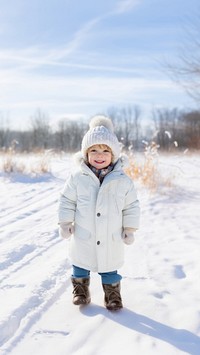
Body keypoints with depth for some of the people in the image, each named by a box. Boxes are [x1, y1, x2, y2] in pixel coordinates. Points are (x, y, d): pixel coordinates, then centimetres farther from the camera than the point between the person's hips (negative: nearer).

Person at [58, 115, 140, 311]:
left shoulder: (123, 181, -9)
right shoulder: (77, 178, -11)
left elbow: (131, 206, 0)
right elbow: (67, 201, -2)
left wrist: (129, 229, 1)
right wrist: (65, 223, -2)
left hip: (111, 240, 0)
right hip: (83, 238, 0)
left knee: (110, 269, 16)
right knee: (80, 265, 19)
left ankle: (112, 295, 37)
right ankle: (80, 290, 41)